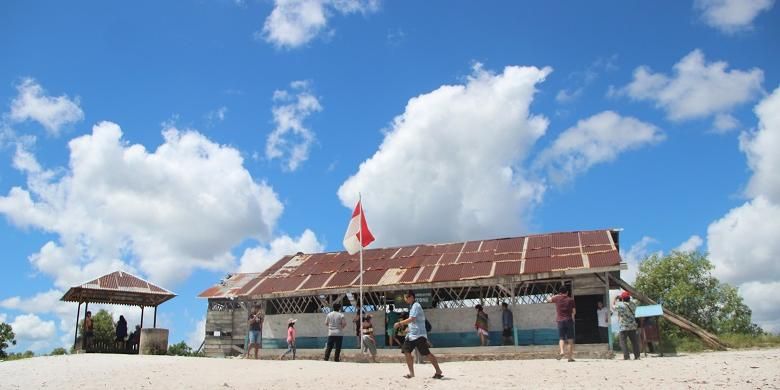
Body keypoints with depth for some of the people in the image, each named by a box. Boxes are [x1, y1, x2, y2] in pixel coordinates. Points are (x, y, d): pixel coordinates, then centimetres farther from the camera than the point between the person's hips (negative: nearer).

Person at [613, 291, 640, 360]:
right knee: (634, 341, 11)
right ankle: (637, 356, 11)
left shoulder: (620, 305, -11)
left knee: (623, 341, -1)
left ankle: (626, 357, -9)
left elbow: (613, 306, 5)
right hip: (632, 326, 5)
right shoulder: (633, 304, 4)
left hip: (624, 327, -5)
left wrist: (615, 299, 19)